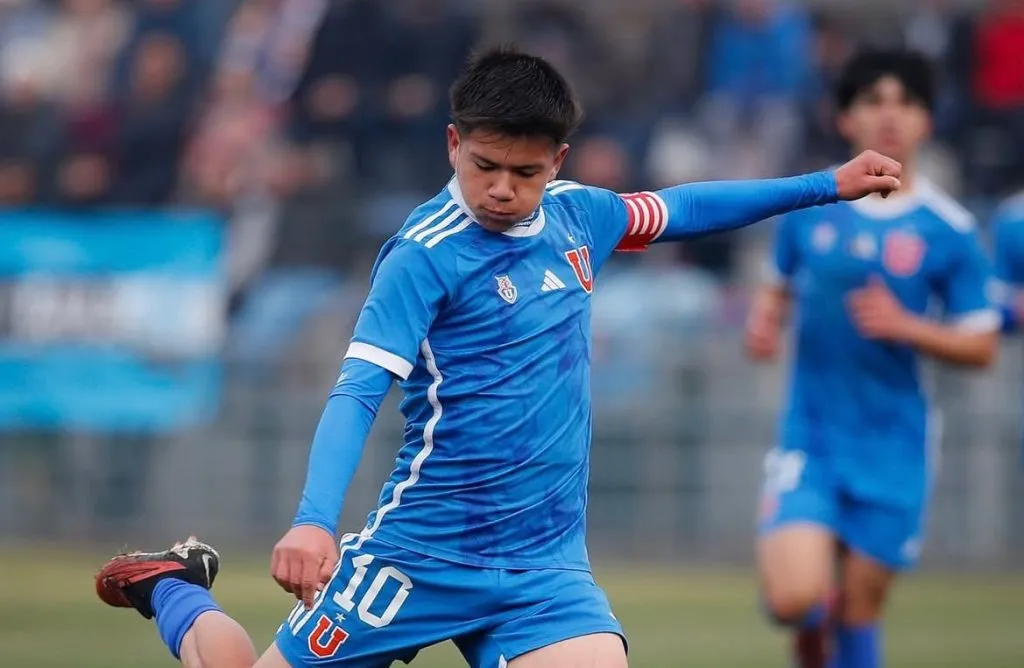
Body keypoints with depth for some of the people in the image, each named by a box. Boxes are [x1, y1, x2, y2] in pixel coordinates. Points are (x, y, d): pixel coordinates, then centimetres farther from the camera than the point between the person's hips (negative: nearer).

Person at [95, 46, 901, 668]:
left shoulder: (575, 217, 5)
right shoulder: (426, 255, -14)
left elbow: (680, 209, 23)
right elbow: (355, 395, -20)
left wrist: (827, 185, 24)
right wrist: (313, 522, -35)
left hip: (546, 564, 5)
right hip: (424, 552, -5)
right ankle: (174, 589, 34)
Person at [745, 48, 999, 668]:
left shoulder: (949, 230, -4)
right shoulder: (808, 205, 3)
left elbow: (981, 345, -1)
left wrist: (904, 326, -17)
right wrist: (763, 320, -1)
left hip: (892, 449, -1)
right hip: (810, 437, 1)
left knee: (859, 612, 3)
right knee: (794, 597, -16)